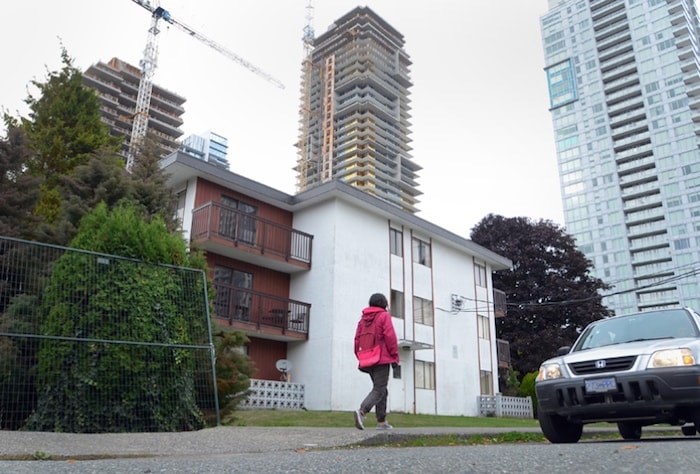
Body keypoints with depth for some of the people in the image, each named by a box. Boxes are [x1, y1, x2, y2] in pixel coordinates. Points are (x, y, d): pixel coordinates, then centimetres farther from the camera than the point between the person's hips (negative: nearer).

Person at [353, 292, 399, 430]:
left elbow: (357, 339, 11)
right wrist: (395, 356, -5)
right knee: (379, 390, -7)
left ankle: (381, 422, 14)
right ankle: (362, 411, -29)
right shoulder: (384, 316, -3)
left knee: (381, 389, 16)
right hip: (382, 359, -7)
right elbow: (390, 337, -11)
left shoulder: (363, 318, 15)